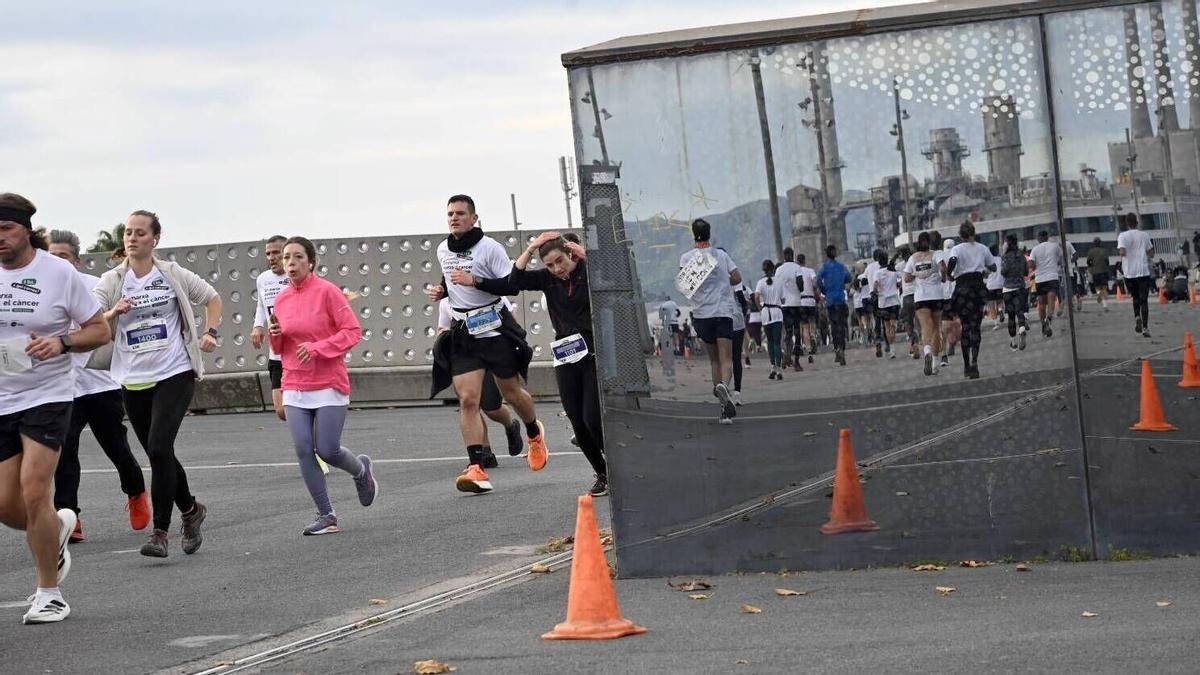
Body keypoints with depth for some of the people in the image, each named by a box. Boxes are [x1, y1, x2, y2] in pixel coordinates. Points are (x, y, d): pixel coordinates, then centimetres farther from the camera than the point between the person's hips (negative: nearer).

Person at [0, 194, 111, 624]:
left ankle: (50, 593, 0)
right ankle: (56, 527, 38)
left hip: (46, 396, -4)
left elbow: (100, 330, 0)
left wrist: (61, 342, -18)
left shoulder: (59, 273, -5)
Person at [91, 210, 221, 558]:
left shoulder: (173, 275, 2)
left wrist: (211, 333, 4)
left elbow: (212, 298, 18)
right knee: (158, 453, 11)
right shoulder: (111, 281, 2)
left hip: (175, 374, -3)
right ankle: (191, 510, 35)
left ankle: (160, 531, -12)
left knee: (159, 448, -17)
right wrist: (114, 313, -28)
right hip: (134, 380, 3)